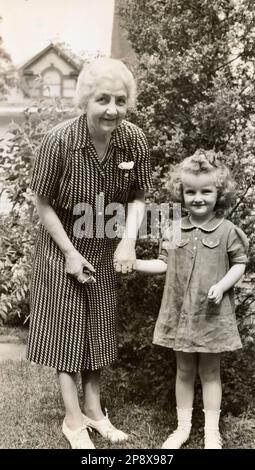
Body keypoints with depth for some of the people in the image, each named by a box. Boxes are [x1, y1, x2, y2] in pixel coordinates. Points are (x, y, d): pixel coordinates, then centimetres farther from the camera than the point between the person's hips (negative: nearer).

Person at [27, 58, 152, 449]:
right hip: (63, 248, -3)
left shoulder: (135, 140, -18)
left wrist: (129, 240, -18)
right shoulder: (59, 141, -28)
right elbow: (44, 204, -16)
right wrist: (70, 253, -14)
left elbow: (138, 197, -4)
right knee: (66, 329, 6)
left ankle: (94, 409, 33)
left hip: (106, 250, 4)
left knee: (98, 329, 15)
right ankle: (73, 418, 22)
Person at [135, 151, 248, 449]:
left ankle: (212, 431, 25)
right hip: (180, 312, 3)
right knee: (184, 371, 15)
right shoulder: (173, 231, 1)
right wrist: (134, 263, -4)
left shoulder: (227, 231, -8)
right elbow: (163, 264, 7)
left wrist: (222, 286, -17)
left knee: (210, 371, 10)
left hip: (212, 314, -2)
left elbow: (239, 264, -1)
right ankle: (183, 427, 29)